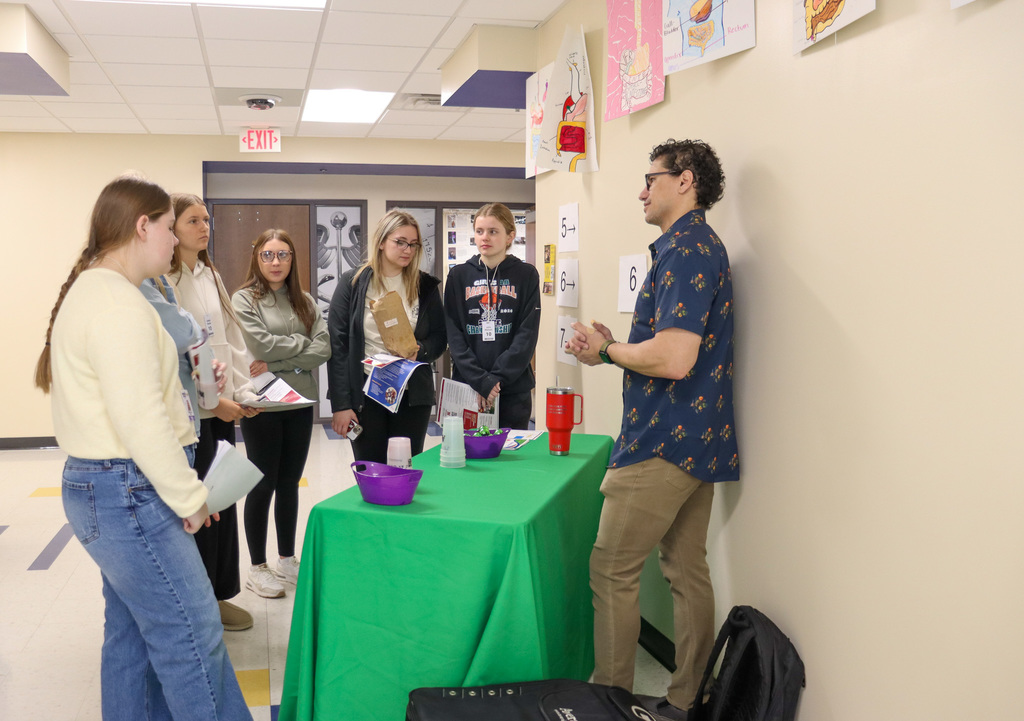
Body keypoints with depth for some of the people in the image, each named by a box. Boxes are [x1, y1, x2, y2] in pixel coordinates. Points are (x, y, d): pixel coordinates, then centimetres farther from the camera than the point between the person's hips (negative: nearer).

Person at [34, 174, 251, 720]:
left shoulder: (89, 291, 16)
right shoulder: (118, 302, -19)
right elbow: (140, 419, -25)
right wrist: (189, 496, -14)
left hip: (97, 486, 11)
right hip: (127, 493, -11)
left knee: (131, 634, 17)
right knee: (192, 638, -4)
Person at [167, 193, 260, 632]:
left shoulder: (212, 278, 13)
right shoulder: (163, 283, -12)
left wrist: (243, 393, 5)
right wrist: (212, 399, -15)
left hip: (223, 409, 7)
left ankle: (219, 594, 25)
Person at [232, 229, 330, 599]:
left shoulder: (305, 301, 9)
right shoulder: (244, 299, -4)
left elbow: (323, 348, -2)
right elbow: (261, 344, -17)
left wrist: (277, 362, -12)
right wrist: (303, 343, -5)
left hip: (299, 402, 4)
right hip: (262, 405, -4)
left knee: (289, 483, 13)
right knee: (264, 485, 4)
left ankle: (287, 559, 27)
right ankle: (257, 568, 17)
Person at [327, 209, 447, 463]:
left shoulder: (425, 285, 7)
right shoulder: (353, 282, 0)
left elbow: (439, 337, 11)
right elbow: (337, 344, -3)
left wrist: (420, 350, -14)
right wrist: (340, 404, -9)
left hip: (412, 396, 2)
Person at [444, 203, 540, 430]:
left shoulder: (526, 275, 3)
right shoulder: (458, 276, 6)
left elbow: (527, 334, -3)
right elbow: (454, 334, -1)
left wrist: (497, 377, -13)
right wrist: (480, 380, -13)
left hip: (514, 389, -1)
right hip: (467, 387, 1)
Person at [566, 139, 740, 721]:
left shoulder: (686, 250, -16)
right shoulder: (701, 246, 17)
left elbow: (673, 359, -26)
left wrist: (607, 351, -9)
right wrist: (614, 346, 10)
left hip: (666, 443, -10)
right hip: (697, 440, 10)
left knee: (613, 570, -2)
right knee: (688, 569, 14)